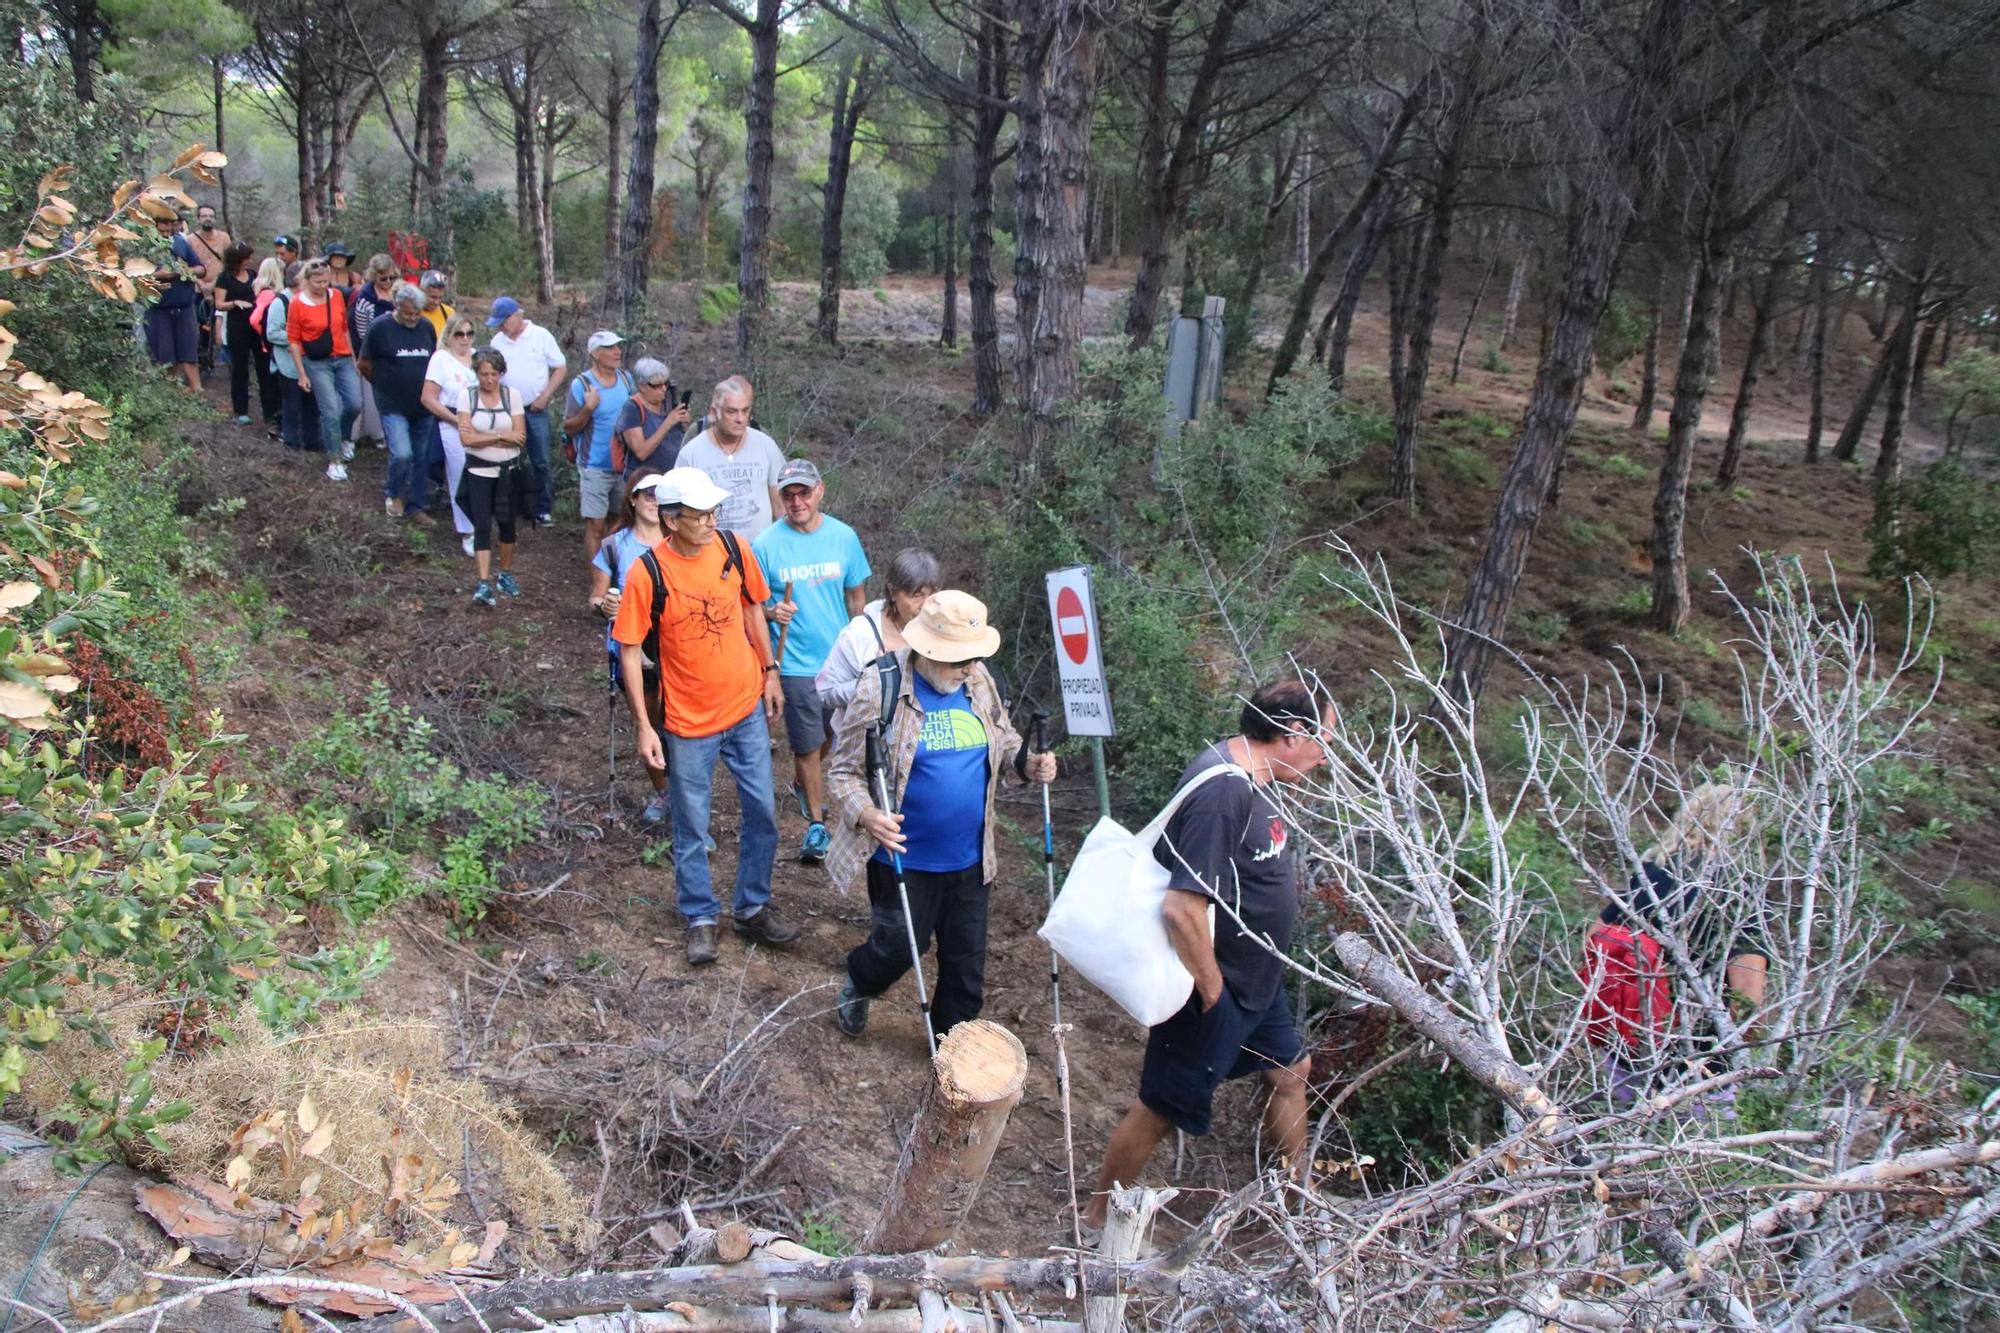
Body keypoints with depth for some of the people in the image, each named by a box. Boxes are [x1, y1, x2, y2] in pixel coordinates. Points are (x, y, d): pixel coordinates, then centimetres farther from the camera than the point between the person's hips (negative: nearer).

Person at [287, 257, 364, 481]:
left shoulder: (337, 295, 2)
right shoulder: (298, 304, -9)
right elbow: (294, 340, -4)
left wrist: (353, 359, 15)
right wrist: (302, 374, -5)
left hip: (343, 359, 4)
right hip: (318, 363, -4)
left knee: (354, 405, 0)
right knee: (331, 410, -7)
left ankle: (342, 437, 32)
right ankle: (335, 461, 3)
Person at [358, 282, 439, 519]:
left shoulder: (426, 327, 2)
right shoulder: (380, 328, -10)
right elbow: (365, 364, 0)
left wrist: (426, 387, 10)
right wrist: (385, 384, 6)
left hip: (423, 406, 4)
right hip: (393, 407, -4)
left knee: (421, 457, 10)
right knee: (402, 454, -15)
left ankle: (417, 506, 24)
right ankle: (392, 495, 13)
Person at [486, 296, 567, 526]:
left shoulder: (541, 336, -4)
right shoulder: (498, 341, 5)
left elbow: (561, 369, -1)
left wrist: (545, 397, -9)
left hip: (535, 410, -3)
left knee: (541, 462, 2)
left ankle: (544, 509, 10)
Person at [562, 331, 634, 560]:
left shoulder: (626, 379, 4)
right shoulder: (581, 384, -12)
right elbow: (569, 428, -10)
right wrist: (588, 409, -27)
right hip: (595, 467, -5)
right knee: (596, 525, -2)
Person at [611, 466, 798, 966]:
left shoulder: (733, 549, -7)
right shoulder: (647, 573, -18)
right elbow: (629, 650, -11)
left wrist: (769, 672, 11)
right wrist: (643, 726, -12)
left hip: (747, 707, 4)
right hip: (689, 721, -4)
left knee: (762, 813, 12)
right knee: (692, 828, 10)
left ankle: (753, 908, 31)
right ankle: (700, 918, 30)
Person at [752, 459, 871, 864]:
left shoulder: (843, 537, -4)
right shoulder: (766, 545, -12)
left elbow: (855, 594, 7)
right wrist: (772, 613, -28)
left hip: (840, 656, 3)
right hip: (796, 662, -3)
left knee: (829, 732, 21)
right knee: (807, 743, 3)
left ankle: (803, 783, 50)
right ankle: (817, 824, 18)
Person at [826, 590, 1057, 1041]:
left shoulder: (979, 682, -3)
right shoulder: (882, 688, -18)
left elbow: (1003, 737, 14)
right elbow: (843, 772, -12)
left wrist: (1028, 763, -8)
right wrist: (865, 814, -32)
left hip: (970, 859, 5)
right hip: (905, 859, -4)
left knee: (966, 960, 15)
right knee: (899, 947, 10)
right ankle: (856, 985, 45)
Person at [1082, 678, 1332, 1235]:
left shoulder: (1251, 776, 1)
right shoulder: (1223, 791, -31)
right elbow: (1184, 907, -35)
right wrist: (1212, 990, -21)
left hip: (1257, 979, 10)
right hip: (1216, 986, -10)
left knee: (1290, 1072, 25)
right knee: (1162, 1109, 6)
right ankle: (1098, 1218, 26)